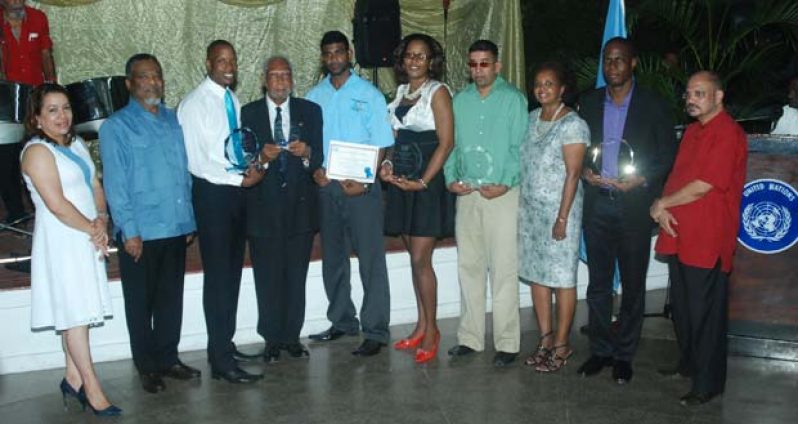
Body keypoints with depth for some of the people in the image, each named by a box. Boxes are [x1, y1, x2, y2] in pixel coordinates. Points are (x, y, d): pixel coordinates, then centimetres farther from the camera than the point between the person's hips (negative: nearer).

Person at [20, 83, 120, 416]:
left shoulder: (76, 144, 13)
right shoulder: (37, 151, -12)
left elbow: (95, 185, 12)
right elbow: (56, 204, -18)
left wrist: (101, 220, -5)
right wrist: (92, 229, -11)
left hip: (87, 240, 8)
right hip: (61, 242, -8)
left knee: (80, 311, 12)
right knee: (74, 313, -4)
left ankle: (73, 379, 22)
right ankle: (92, 389, 0)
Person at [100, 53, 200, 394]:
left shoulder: (174, 120, 10)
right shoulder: (116, 127, -4)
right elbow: (115, 183, -8)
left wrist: (189, 220, 9)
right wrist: (129, 231, -13)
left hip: (176, 228, 5)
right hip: (140, 232, -4)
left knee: (171, 299, 14)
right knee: (141, 302, 8)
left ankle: (167, 358, 29)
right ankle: (147, 366, 22)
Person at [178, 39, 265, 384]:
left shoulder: (233, 100, 14)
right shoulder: (194, 104, -9)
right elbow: (197, 162, -15)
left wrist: (252, 165, 1)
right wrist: (240, 179, -15)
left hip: (237, 190, 8)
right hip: (212, 192, -7)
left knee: (233, 273, 13)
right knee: (218, 275, -6)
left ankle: (225, 345, 26)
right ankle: (221, 360, 1)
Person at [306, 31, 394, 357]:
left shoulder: (369, 95, 0)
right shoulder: (314, 97, 9)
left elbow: (381, 145, -5)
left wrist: (364, 182, -17)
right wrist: (314, 169, -8)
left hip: (362, 188, -4)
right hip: (326, 187, 4)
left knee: (371, 260, -3)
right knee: (332, 259, 13)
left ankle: (375, 332, 5)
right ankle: (342, 322, 28)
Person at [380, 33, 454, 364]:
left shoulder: (437, 91, -5)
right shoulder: (401, 91, 15)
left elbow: (446, 142, -12)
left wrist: (423, 182, -17)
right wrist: (387, 163, 0)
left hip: (428, 183, -6)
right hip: (401, 183, 7)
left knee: (420, 259, -7)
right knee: (414, 256, 11)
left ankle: (431, 330, 8)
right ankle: (422, 327, 20)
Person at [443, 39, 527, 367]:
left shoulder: (513, 99, -1)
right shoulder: (460, 100, 13)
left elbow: (519, 147, -5)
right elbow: (452, 144, 14)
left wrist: (505, 183, -15)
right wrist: (451, 178, 0)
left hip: (502, 193, -5)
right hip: (466, 193, 5)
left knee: (503, 269, -4)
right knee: (468, 266, 9)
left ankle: (507, 343, 5)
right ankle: (470, 337, 19)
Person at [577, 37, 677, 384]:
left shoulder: (653, 106, 0)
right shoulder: (590, 102, 9)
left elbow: (667, 156, 0)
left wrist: (641, 180, -15)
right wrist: (584, 171, -6)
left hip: (634, 206, -3)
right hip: (597, 203, 3)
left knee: (632, 285, 7)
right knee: (598, 283, 9)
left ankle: (624, 355, 19)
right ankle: (600, 350, 22)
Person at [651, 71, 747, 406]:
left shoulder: (728, 133, -13)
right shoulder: (692, 130, 16)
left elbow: (703, 186, -19)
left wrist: (662, 203, -7)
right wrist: (665, 210, -1)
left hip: (708, 239, -8)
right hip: (679, 234, 9)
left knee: (704, 312, 0)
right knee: (682, 306, 18)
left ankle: (708, 384, 12)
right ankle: (689, 364, 35)